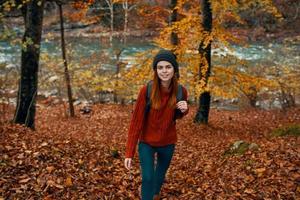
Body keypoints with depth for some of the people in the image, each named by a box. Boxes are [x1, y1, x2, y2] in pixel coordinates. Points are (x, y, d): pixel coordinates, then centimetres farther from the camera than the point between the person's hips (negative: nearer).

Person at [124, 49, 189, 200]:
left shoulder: (181, 91, -13)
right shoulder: (146, 90, -22)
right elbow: (136, 121, -19)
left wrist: (184, 110, -18)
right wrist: (129, 153, -20)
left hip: (168, 143, 3)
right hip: (147, 143, -3)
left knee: (161, 175, 22)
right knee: (147, 178, -9)